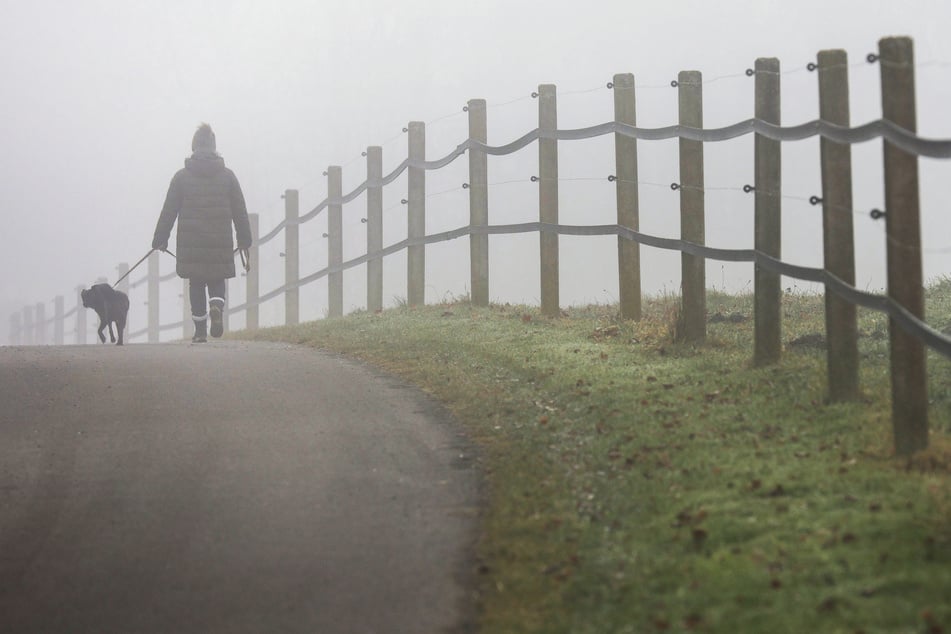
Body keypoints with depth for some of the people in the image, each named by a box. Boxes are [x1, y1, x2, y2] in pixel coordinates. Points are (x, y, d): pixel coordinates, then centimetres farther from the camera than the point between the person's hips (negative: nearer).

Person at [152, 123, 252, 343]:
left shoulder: (182, 176, -1)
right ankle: (216, 307, -19)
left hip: (191, 242, -1)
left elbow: (168, 211, 0)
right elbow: (240, 211, 6)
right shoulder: (227, 176, 3)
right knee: (217, 281, 12)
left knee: (196, 285, 8)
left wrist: (160, 239, 7)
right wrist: (244, 240, 14)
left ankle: (200, 331, 7)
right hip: (220, 242, 1)